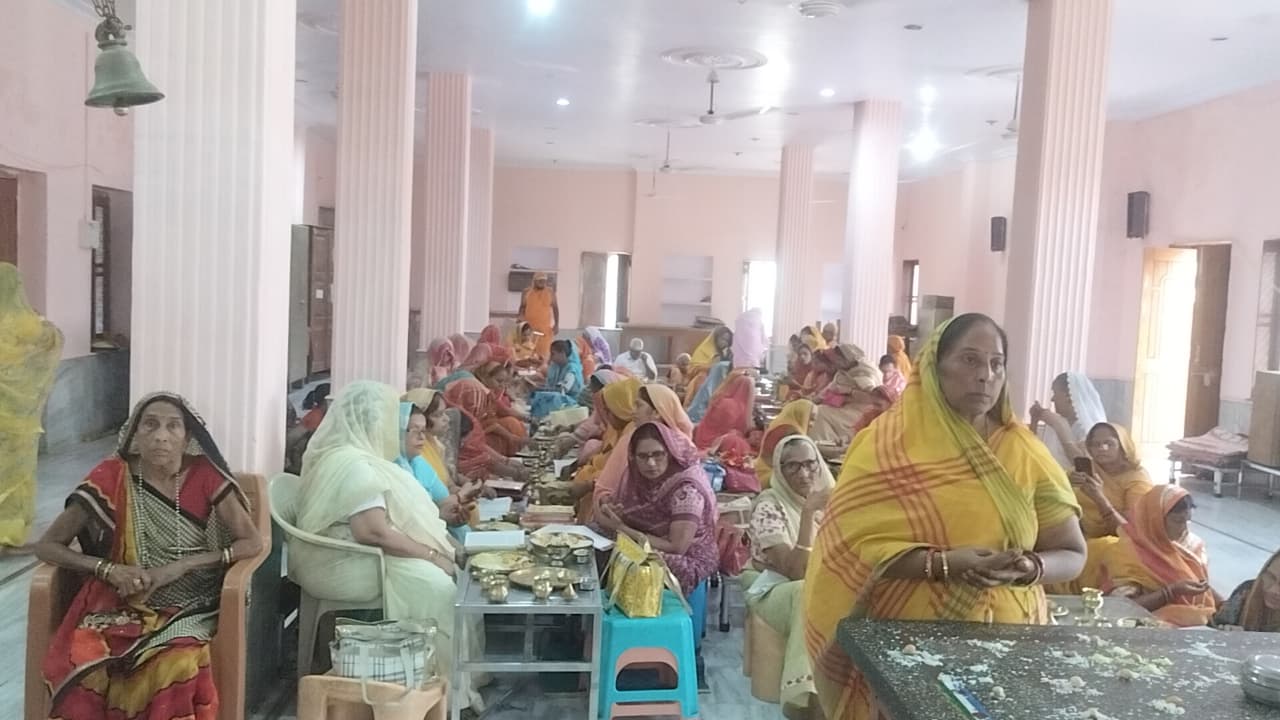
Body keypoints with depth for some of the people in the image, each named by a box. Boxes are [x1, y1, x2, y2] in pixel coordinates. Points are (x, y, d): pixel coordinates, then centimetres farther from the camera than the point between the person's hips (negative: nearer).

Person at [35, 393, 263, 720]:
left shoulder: (205, 476, -6)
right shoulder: (111, 478, -5)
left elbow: (253, 542, -6)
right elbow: (46, 545, 0)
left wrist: (183, 565, -17)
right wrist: (108, 569, -16)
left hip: (188, 609, -1)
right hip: (122, 606, 1)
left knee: (179, 667, -33)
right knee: (83, 665, -30)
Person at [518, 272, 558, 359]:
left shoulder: (550, 292, 2)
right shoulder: (527, 292, 2)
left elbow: (555, 308, 6)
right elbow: (522, 307, 11)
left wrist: (556, 324, 0)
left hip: (546, 328, -1)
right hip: (530, 328, 1)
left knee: (544, 353, -4)